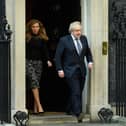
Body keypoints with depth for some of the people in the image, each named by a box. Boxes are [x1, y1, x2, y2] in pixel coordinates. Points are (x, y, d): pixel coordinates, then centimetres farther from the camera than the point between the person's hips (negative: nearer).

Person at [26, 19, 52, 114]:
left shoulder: (42, 38, 7)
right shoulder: (26, 37, -1)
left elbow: (45, 50, 3)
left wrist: (48, 60, -12)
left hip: (38, 62, 3)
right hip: (28, 61, -3)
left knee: (37, 83, 3)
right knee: (34, 82, -15)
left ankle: (35, 108, 6)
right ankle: (39, 106, -19)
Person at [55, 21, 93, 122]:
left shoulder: (84, 39, 8)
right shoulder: (64, 40, -7)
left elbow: (88, 52, 21)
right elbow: (58, 56, -6)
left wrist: (90, 61, 4)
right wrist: (60, 69, -11)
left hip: (81, 70, 6)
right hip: (70, 71, -6)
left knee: (78, 92, 11)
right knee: (75, 92, -15)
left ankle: (70, 110, 28)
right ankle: (78, 113, -19)